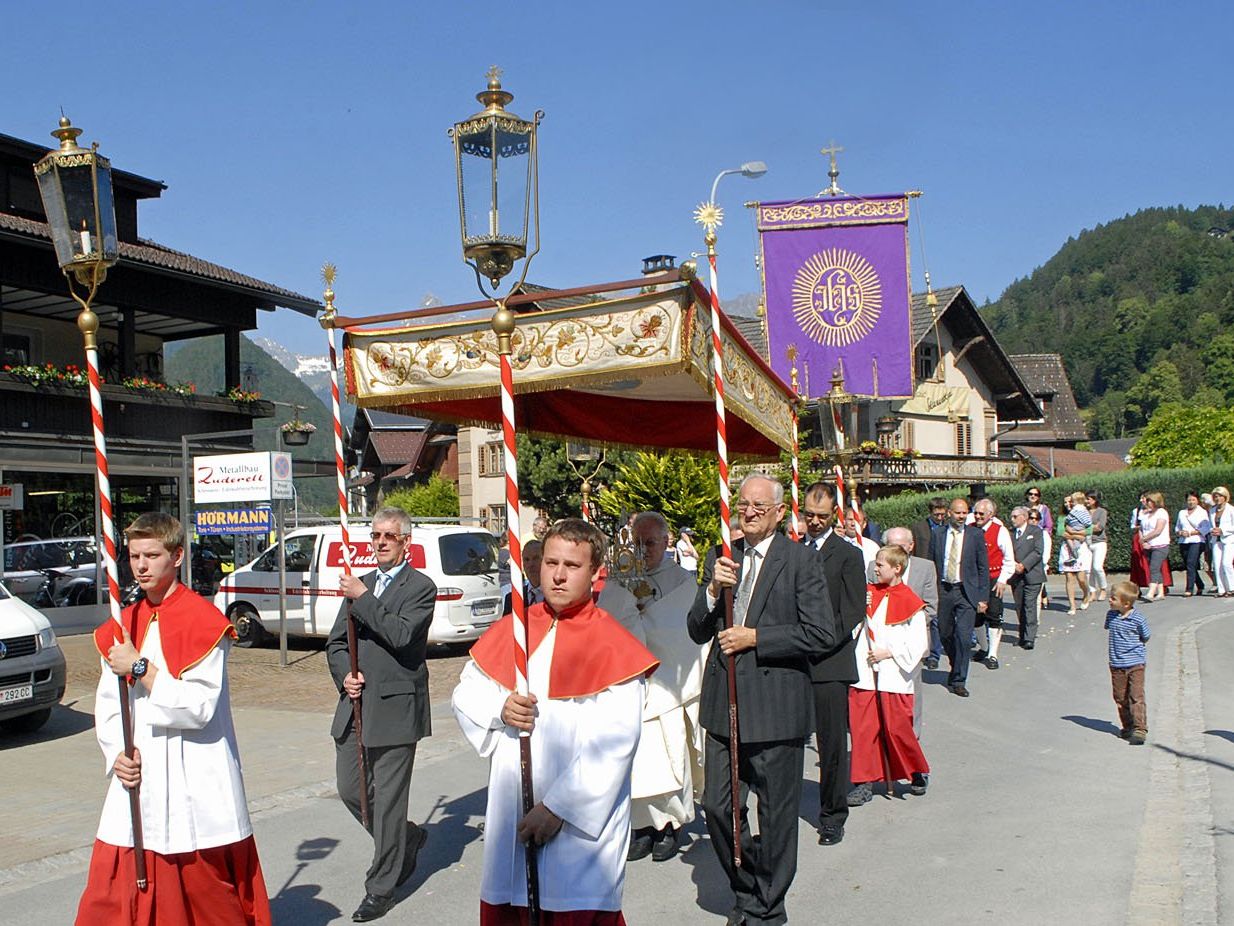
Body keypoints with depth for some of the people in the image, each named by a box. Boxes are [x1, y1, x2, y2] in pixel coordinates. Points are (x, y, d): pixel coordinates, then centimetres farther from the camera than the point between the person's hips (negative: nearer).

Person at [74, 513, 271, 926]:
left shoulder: (203, 621, -10)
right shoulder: (122, 626, 10)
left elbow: (198, 707, -16)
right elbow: (107, 705, 12)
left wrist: (140, 667, -16)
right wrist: (117, 755, -4)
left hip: (194, 786, -5)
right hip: (136, 780, 6)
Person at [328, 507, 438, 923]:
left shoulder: (420, 587, -4)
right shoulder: (359, 585, 15)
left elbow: (401, 634, -20)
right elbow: (335, 643, 16)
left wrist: (362, 598, -18)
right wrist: (344, 675, -2)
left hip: (395, 708, -7)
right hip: (355, 704, 7)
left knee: (388, 800, -1)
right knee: (350, 790, 12)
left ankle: (380, 889, 12)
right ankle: (408, 839, 35)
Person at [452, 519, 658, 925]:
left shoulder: (613, 646, -9)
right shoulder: (508, 631, 7)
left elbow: (615, 742, -15)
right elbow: (464, 694, 13)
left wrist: (558, 807, -16)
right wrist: (499, 709, -9)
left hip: (582, 823, -4)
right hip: (510, 815, 5)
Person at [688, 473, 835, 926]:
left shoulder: (802, 560, -6)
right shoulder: (721, 558, 9)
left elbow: (822, 634, -13)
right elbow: (698, 632, 8)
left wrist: (754, 638, -15)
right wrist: (713, 590, -10)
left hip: (776, 705, -4)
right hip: (724, 704, 4)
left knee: (776, 814, 9)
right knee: (717, 806, 7)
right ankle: (746, 890, 32)